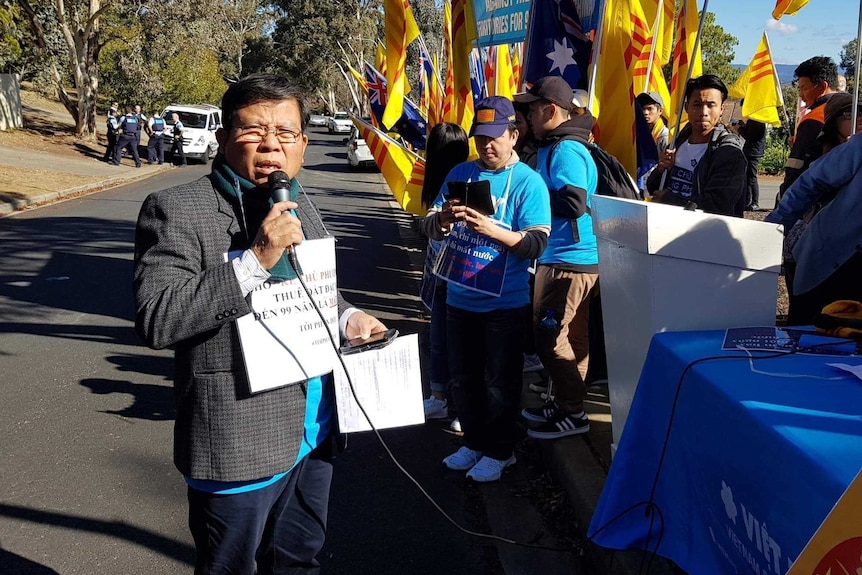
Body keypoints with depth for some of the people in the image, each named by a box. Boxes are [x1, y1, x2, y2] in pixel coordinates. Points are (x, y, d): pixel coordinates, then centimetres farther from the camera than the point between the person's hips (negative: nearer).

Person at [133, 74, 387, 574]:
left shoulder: (302, 208, 9)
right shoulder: (177, 211, -14)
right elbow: (155, 319, -24)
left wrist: (346, 316, 2)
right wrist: (255, 261, -29)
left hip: (313, 433, 7)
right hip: (241, 447, -6)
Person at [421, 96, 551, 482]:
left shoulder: (528, 183, -8)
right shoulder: (461, 173, 6)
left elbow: (536, 244, -17)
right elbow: (430, 228, 5)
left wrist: (490, 228, -30)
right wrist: (444, 218, -19)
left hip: (503, 302, -5)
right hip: (460, 297, 5)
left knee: (500, 382, 7)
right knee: (463, 378, 17)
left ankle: (499, 451, 26)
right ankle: (474, 442, 35)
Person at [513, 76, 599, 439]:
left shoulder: (566, 151, -17)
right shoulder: (553, 146, 17)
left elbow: (574, 203, -27)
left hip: (571, 261, -11)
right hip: (556, 257, 11)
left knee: (551, 338, -6)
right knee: (562, 336, 17)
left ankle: (573, 414, 7)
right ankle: (563, 403, 29)